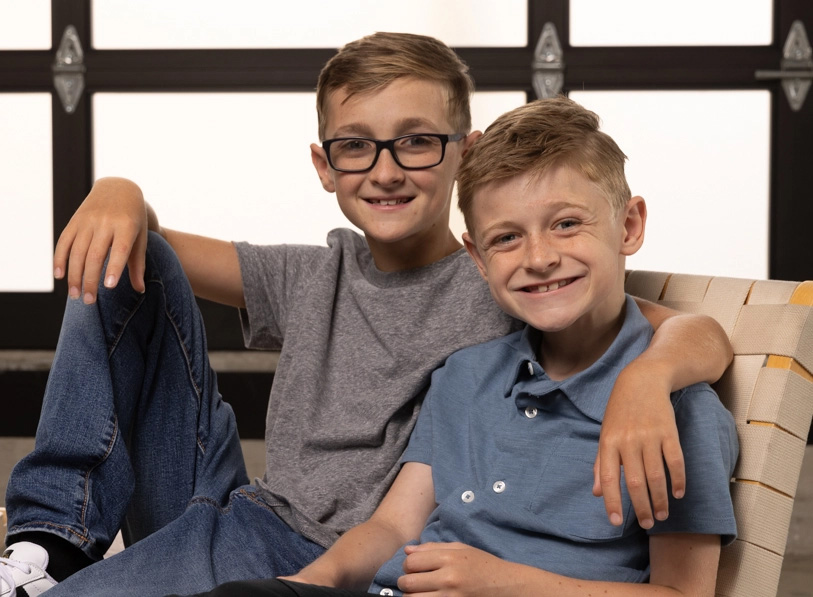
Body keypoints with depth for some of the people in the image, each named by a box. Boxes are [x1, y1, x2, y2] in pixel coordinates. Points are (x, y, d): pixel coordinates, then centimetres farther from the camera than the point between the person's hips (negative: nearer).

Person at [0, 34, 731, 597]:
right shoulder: (310, 280, 12)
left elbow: (704, 335, -16)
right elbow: (148, 245, 14)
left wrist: (647, 374, -40)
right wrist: (120, 194, -10)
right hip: (239, 516, 7)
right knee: (124, 263, 0)